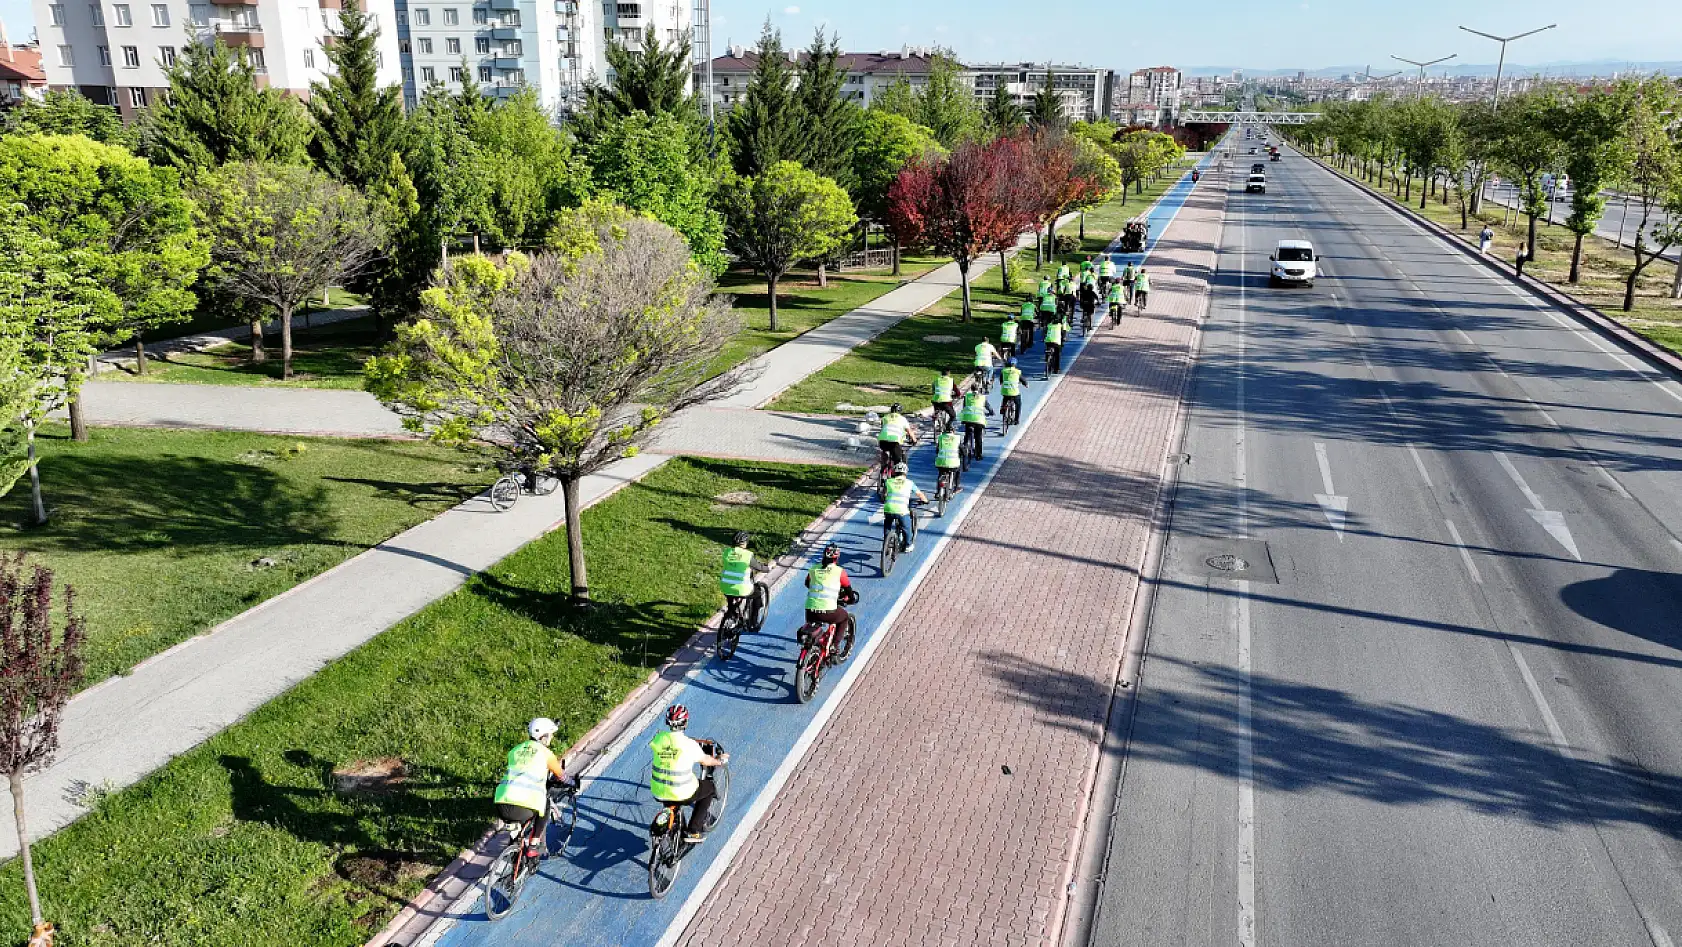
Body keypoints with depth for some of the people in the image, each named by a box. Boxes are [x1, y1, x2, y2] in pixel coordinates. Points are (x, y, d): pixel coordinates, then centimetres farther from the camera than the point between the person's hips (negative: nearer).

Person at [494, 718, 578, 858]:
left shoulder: (515, 751, 21)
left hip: (501, 808, 5)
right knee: (545, 806, 28)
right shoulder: (546, 753, 8)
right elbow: (560, 775, 22)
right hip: (524, 809, -5)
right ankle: (535, 846, 19)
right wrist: (573, 783, 44)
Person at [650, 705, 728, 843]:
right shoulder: (689, 744, -17)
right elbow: (705, 761, 0)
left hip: (658, 792, 4)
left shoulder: (658, 738, -8)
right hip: (681, 795, -4)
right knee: (710, 788, 22)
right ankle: (693, 831, 18)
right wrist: (719, 760, 23)